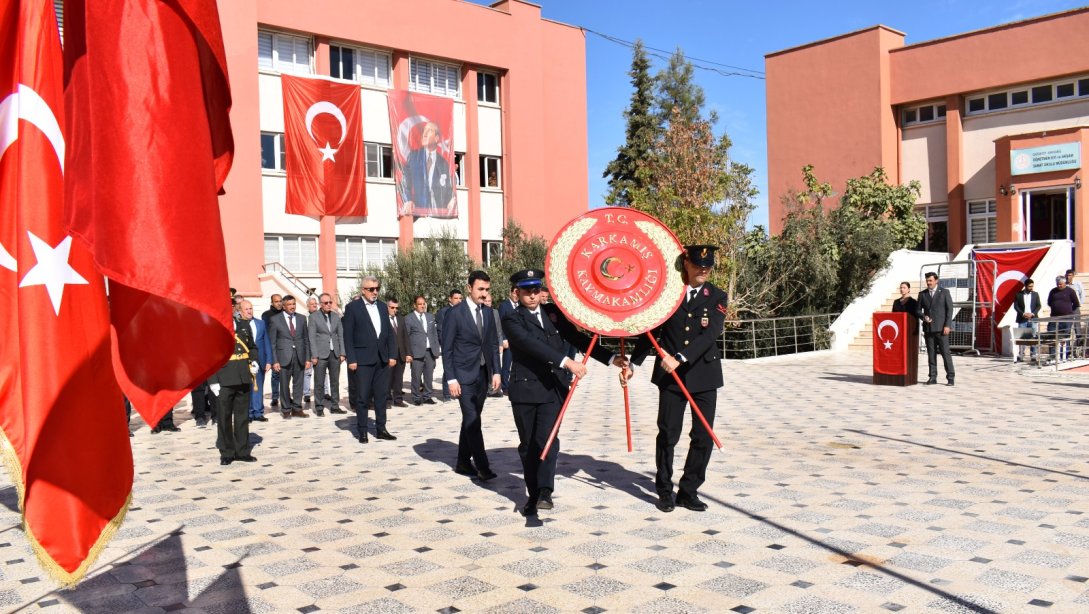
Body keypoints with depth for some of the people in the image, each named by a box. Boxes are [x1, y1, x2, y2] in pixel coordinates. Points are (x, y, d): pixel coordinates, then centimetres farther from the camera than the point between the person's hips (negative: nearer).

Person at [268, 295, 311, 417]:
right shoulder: (275, 320, 2)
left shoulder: (301, 318, 10)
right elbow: (272, 342, 0)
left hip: (299, 357, 3)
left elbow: (306, 339, 12)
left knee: (298, 384, 5)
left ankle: (297, 409, 14)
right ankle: (286, 410, 13)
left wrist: (307, 358, 5)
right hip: (284, 357, -3)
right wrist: (274, 361, -7)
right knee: (284, 385, 2)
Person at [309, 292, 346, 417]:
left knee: (335, 381, 8)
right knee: (320, 383, 0)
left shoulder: (336, 316, 10)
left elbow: (340, 335, 11)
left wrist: (342, 353, 4)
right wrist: (314, 356, -11)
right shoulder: (314, 317, -1)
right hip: (321, 354, -4)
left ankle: (335, 406, 14)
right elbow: (312, 337, -5)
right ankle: (319, 407, 7)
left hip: (335, 354, 4)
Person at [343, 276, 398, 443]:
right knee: (362, 397, 1)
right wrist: (351, 360, -11)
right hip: (363, 359, -5)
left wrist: (392, 354, 5)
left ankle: (380, 429, 16)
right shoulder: (352, 307, -2)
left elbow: (389, 332, 13)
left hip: (382, 359, 5)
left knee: (381, 395, 8)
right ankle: (362, 431, 9)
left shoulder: (383, 307, 12)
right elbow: (348, 336, -5)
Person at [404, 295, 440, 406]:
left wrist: (436, 349, 10)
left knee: (429, 375, 7)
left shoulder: (431, 317, 14)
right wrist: (408, 354, -7)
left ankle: (427, 396, 16)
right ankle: (416, 398, 8)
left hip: (430, 351, 4)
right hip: (416, 352, -4)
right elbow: (406, 337, -1)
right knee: (416, 376, -2)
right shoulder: (409, 319, 0)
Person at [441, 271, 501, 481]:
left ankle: (463, 462, 20)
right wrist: (450, 379, -13)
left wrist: (496, 371, 6)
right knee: (472, 421, -9)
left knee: (471, 420, 11)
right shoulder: (454, 313, -9)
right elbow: (447, 348, -9)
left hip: (483, 374, 6)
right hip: (464, 376, -6)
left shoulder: (488, 312, 9)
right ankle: (482, 466, -6)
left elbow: (493, 344, 14)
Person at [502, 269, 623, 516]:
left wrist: (610, 358, 6)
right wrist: (566, 362, -30)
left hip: (553, 389, 2)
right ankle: (533, 494, 18)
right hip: (525, 389, -2)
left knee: (547, 439, -14)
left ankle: (545, 491, -17)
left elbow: (577, 338, 14)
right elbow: (532, 344, -20)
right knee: (528, 444, 7)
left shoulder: (554, 312, 11)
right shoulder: (512, 319, -5)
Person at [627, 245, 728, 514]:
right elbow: (651, 332, 9)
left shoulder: (717, 297, 0)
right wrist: (632, 364, 6)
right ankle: (664, 491, 18)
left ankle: (688, 491, 16)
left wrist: (680, 358, -25)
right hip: (670, 376, 0)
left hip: (704, 375, 1)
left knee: (703, 437, 3)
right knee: (667, 434, 3)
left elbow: (710, 334, -15)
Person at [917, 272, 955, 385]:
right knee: (931, 354, 4)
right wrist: (923, 317, -9)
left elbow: (949, 309, -1)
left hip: (941, 328, -3)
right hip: (928, 328, 3)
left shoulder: (944, 292, 3)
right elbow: (918, 310, 14)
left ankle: (950, 377, 0)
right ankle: (932, 377, 7)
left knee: (945, 353, -5)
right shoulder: (922, 294, 11)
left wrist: (947, 325, -10)